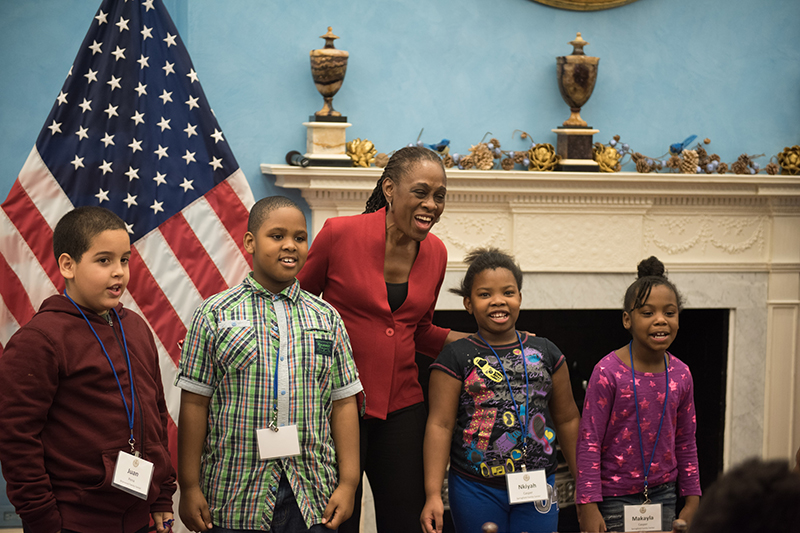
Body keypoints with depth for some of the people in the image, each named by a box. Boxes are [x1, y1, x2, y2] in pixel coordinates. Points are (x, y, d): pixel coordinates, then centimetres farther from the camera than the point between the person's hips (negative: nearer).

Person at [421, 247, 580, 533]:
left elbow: (567, 420, 14)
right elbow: (440, 425, -5)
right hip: (476, 490, -2)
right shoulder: (456, 357, 0)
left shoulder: (545, 353, 8)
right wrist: (433, 494, -13)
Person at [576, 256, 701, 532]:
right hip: (615, 498, -5)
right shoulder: (608, 372, -14)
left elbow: (686, 443, 11)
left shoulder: (680, 374, 2)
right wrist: (588, 507, -15)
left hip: (662, 495, 5)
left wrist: (692, 500, 10)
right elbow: (589, 442, -12)